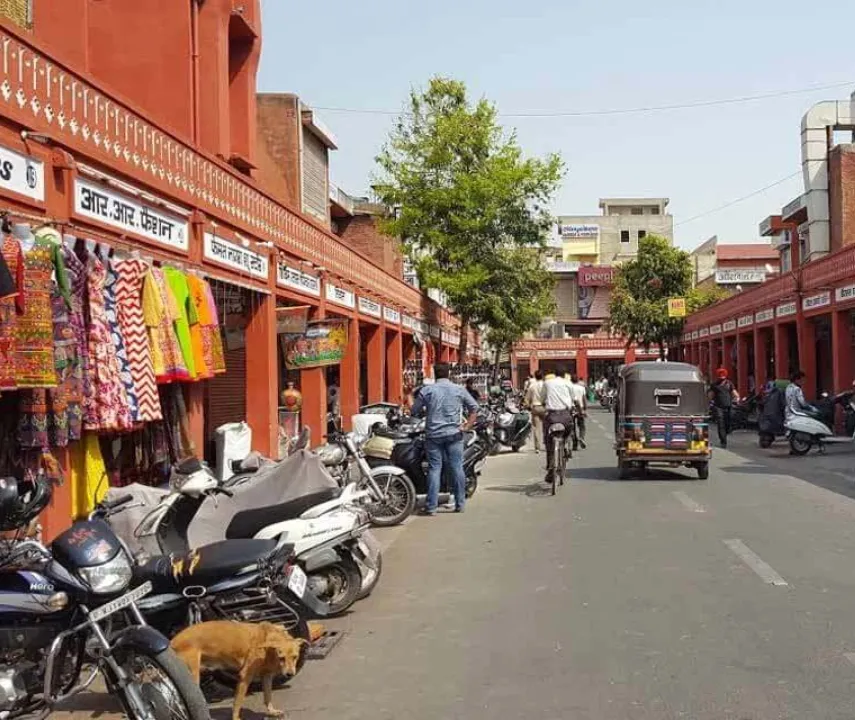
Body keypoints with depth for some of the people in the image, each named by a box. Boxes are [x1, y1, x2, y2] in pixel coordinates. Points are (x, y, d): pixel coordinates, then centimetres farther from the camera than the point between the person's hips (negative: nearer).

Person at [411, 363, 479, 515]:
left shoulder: (426, 390, 1)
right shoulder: (459, 390, 5)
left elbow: (415, 411, 6)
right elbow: (474, 408, 7)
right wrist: (467, 426, 7)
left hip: (434, 434, -1)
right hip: (454, 434, 1)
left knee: (434, 469, 1)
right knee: (457, 468, 6)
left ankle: (432, 506, -1)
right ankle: (460, 504, 11)